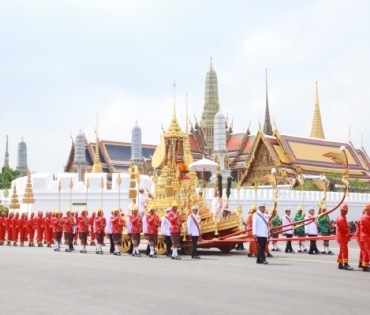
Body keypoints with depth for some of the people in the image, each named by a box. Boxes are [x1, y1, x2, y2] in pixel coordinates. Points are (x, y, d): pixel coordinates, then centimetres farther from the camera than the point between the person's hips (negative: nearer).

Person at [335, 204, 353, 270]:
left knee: (342, 250, 13)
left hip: (343, 237, 11)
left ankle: (340, 264, 19)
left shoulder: (343, 218, 17)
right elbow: (344, 228, -19)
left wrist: (348, 234, 7)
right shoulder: (341, 219, -17)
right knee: (345, 250, -14)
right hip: (342, 237, -11)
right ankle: (345, 265, -18)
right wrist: (348, 234, -7)